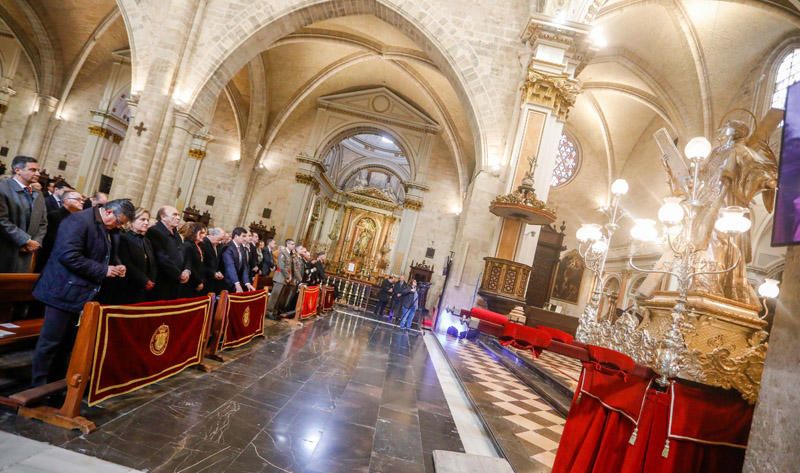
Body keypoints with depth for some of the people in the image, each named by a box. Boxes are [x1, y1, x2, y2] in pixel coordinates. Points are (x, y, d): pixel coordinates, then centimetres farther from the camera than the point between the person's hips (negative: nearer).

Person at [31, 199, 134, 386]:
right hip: (65, 291, -9)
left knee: (68, 343, 16)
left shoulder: (104, 228, 10)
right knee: (51, 342, 3)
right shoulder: (79, 220, -18)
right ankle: (39, 386, 16)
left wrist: (113, 269, 3)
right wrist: (103, 271, -21)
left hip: (82, 293, 9)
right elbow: (69, 256, -27)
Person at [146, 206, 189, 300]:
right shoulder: (154, 231, -10)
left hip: (176, 285, 8)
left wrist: (186, 271, -3)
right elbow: (161, 258, -17)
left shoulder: (176, 235, 18)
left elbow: (184, 255, 17)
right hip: (161, 285, -8)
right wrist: (179, 274, -13)